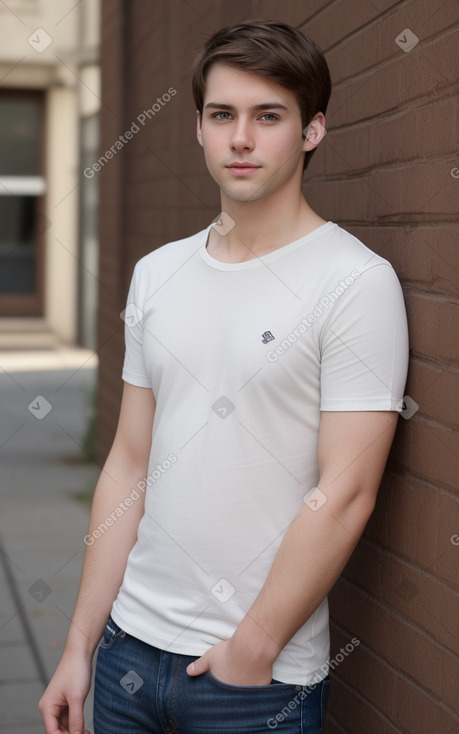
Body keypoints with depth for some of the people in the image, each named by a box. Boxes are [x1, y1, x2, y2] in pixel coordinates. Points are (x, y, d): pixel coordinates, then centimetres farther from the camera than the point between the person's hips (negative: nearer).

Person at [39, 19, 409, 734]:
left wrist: (249, 654, -13)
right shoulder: (155, 274, 6)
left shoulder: (357, 282, -11)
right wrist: (80, 643, 6)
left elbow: (344, 494, -15)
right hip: (129, 644, 5)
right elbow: (130, 465, 7)